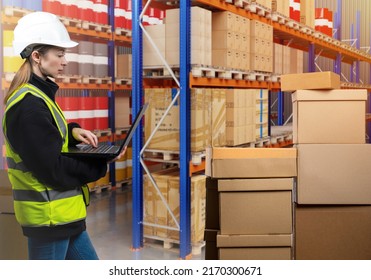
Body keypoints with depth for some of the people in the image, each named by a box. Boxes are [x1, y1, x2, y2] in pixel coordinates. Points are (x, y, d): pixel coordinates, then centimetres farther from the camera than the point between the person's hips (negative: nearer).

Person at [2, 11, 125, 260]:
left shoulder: (37, 95, 9)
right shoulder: (28, 105, -22)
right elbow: (53, 169, -24)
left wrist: (72, 132, 1)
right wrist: (101, 165, -14)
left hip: (62, 211, 10)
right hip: (47, 215, -10)